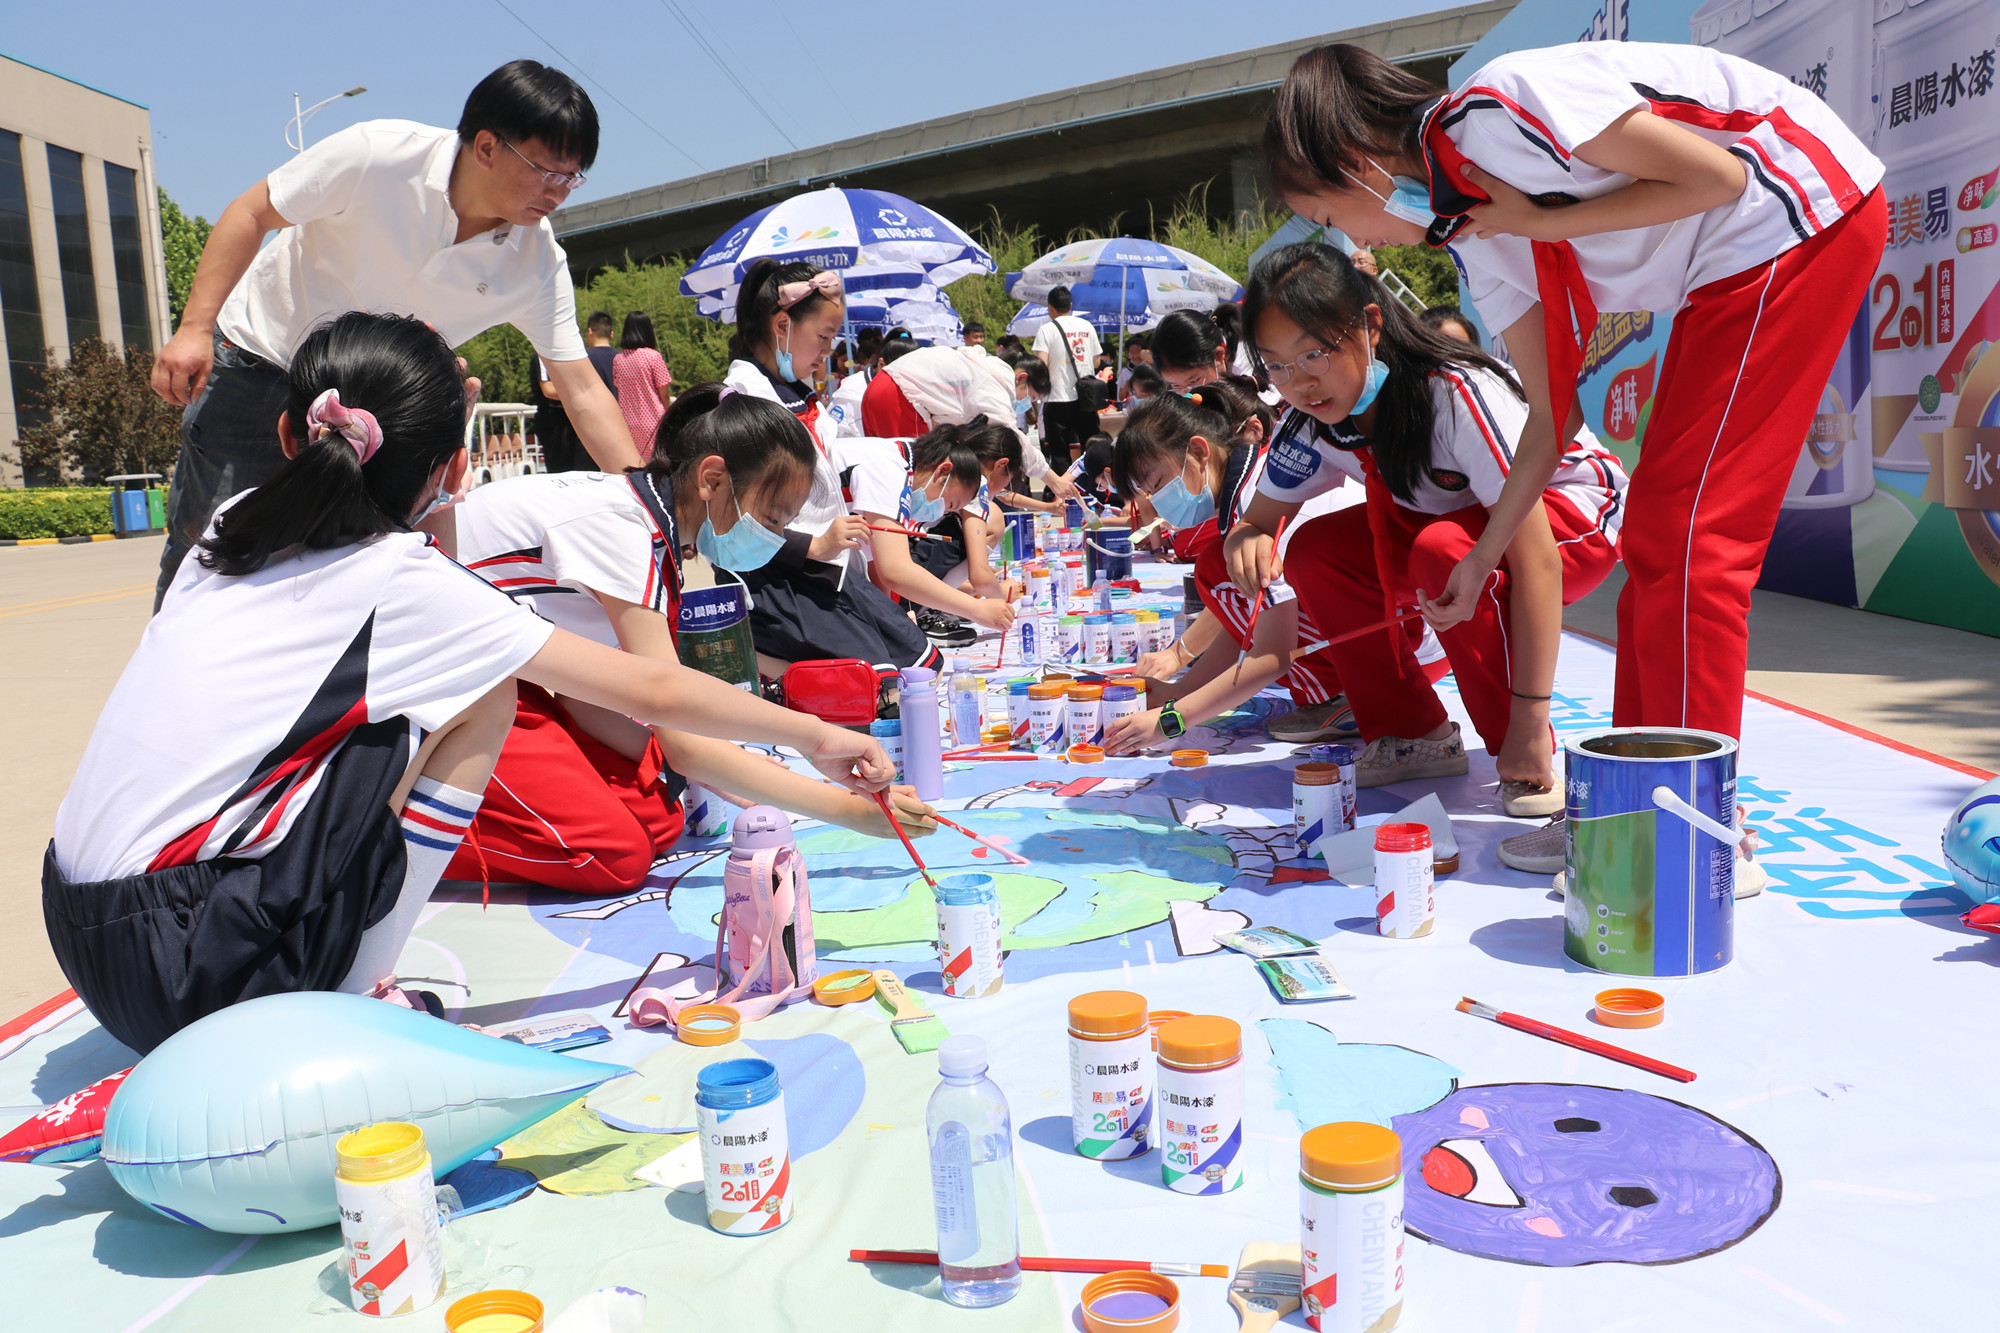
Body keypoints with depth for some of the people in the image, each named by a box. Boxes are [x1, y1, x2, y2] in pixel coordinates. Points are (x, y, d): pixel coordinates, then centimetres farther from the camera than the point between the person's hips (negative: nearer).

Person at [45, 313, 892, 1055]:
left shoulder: (236, 526, 8)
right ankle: (343, 1007, 0)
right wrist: (816, 736, 6)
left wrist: (431, 416, 29)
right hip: (181, 972, -8)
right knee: (479, 701, -4)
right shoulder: (402, 585, -10)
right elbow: (652, 692, -5)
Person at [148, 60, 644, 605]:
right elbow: (250, 214, -14)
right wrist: (194, 328, -21)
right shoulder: (377, 154, -26)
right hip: (260, 357, -3)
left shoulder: (539, 263, -16)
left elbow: (583, 391, -14)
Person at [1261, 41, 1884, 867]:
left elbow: (1715, 176, -17)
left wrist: (1537, 223, -14)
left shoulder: (1499, 108, -20)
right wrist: (1482, 559, 10)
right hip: (1731, 270, 9)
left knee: (1683, 533, -12)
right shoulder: (1476, 237, 6)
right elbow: (1552, 415, 9)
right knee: (1656, 540, 7)